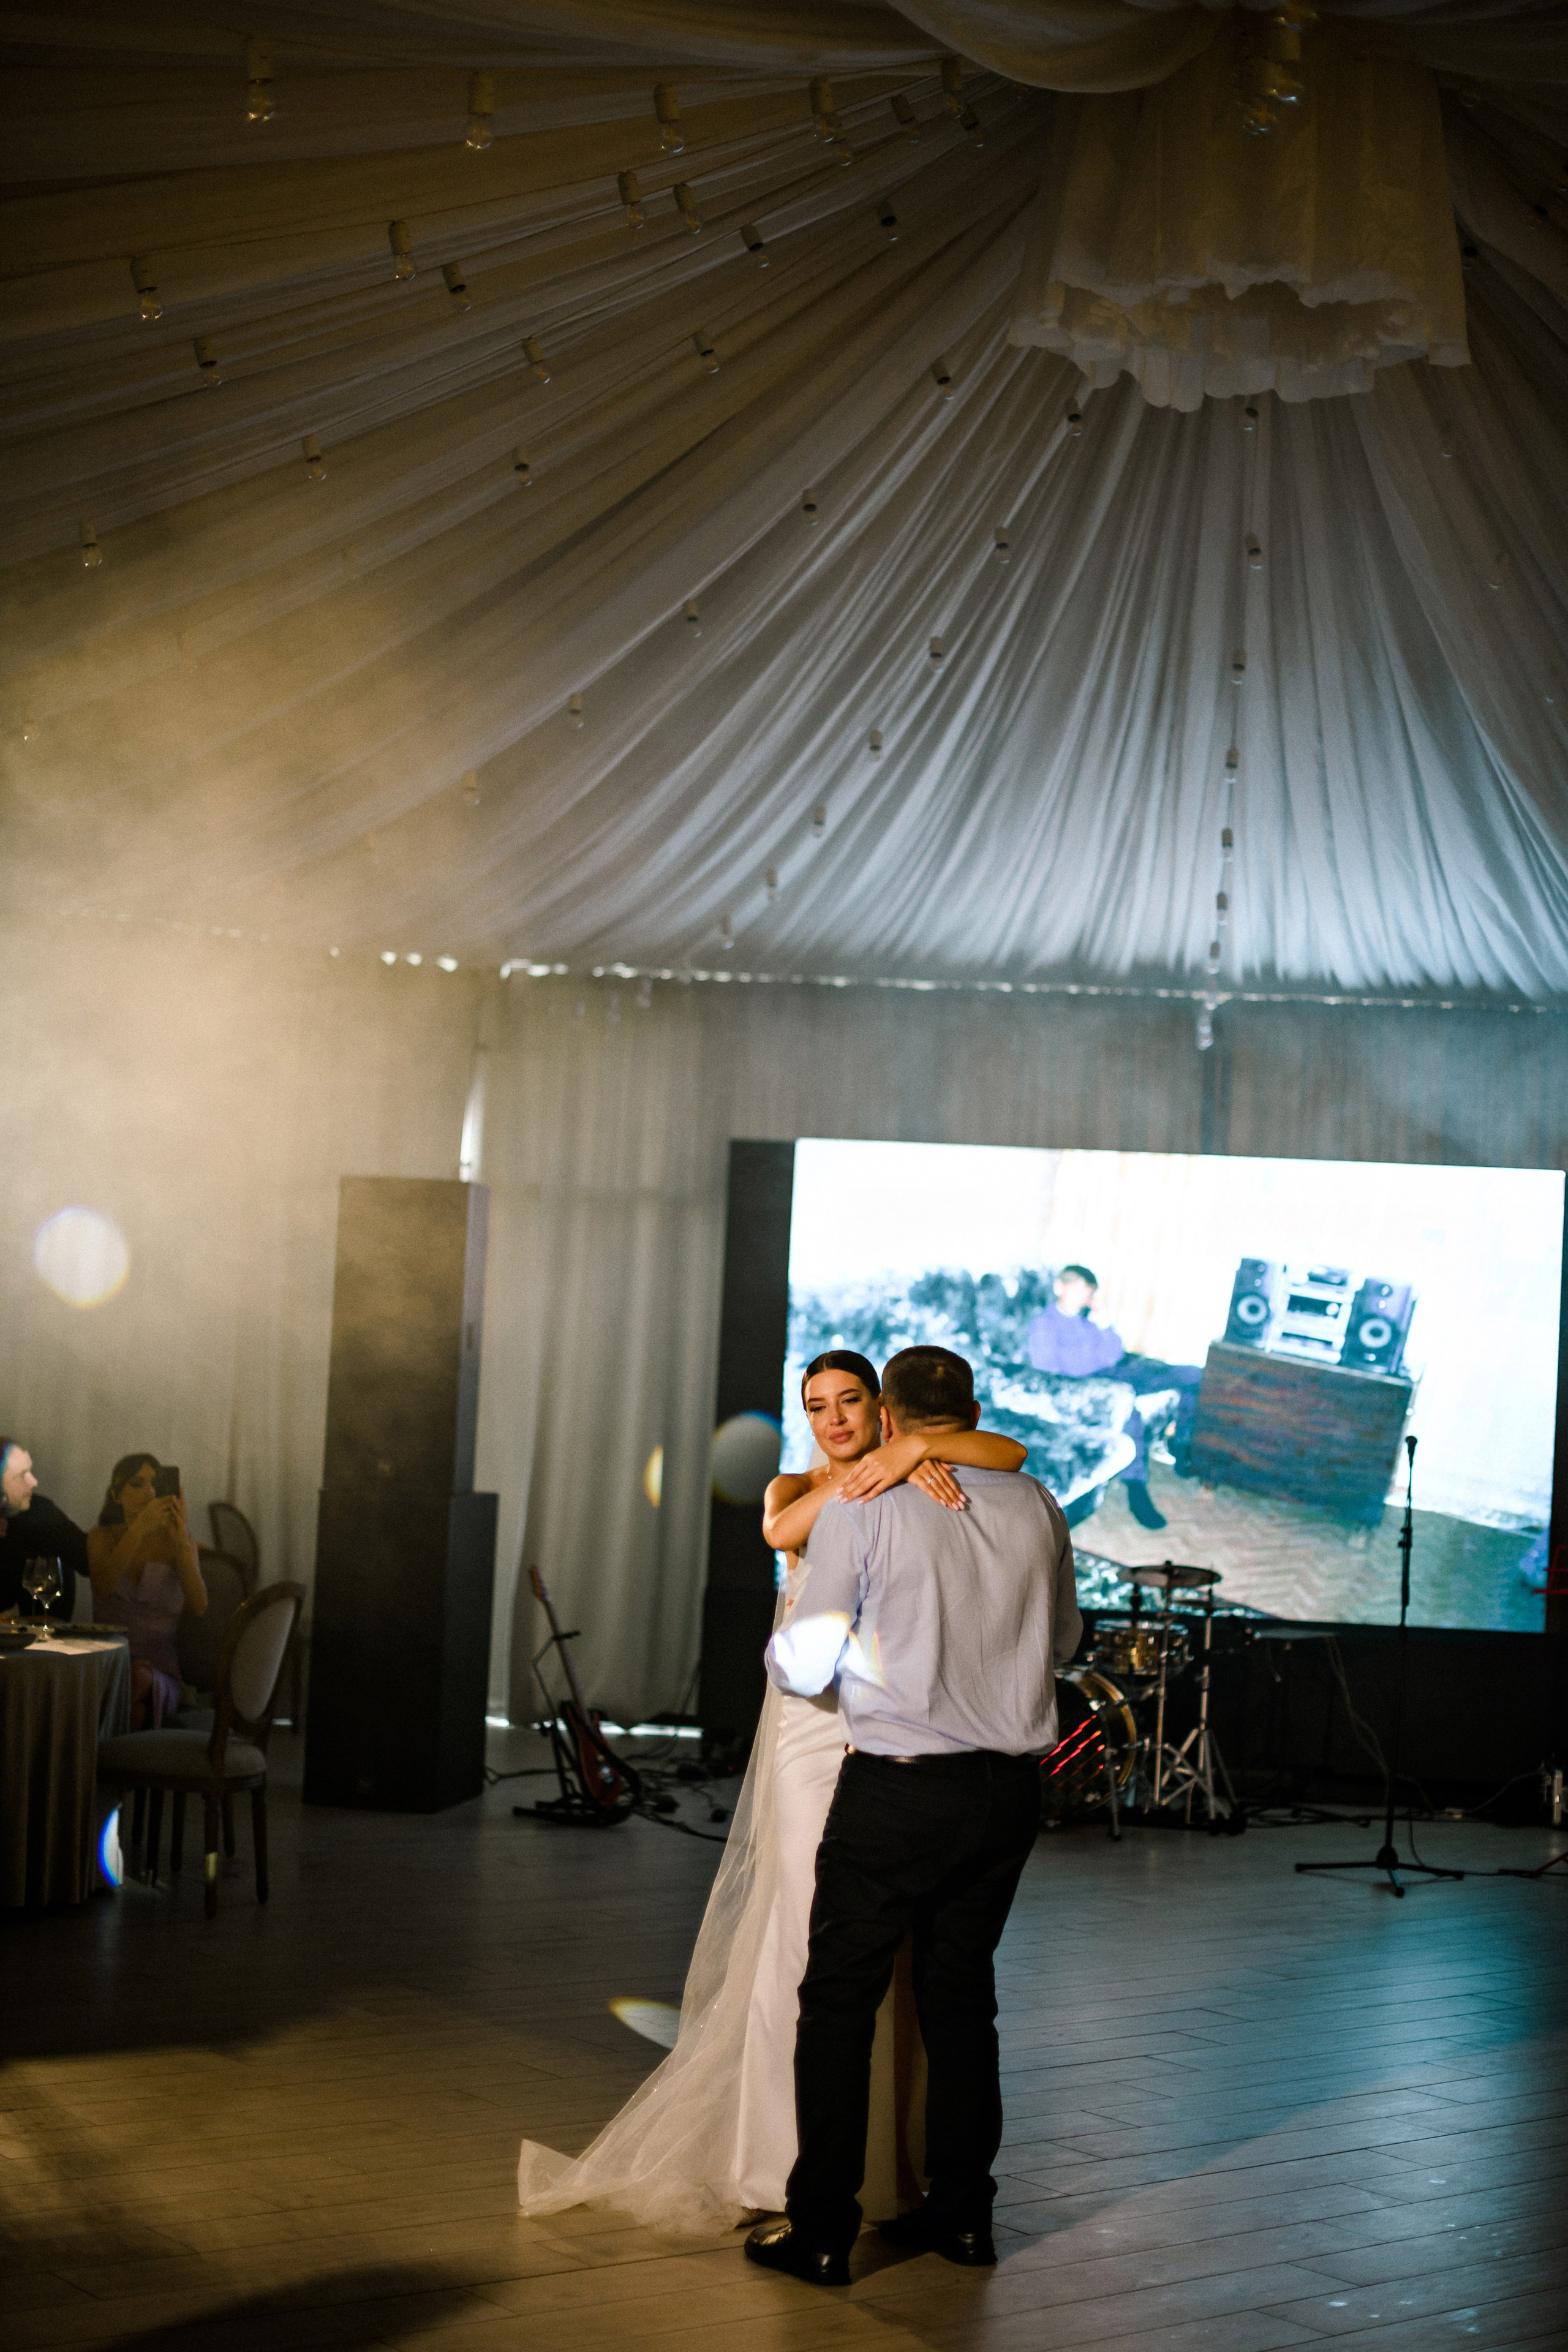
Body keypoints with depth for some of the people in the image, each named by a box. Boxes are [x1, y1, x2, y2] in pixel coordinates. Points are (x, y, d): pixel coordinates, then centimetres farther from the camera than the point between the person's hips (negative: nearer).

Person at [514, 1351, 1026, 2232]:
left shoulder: (920, 1491, 7)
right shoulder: (795, 1488, 5)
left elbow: (1011, 1453, -12)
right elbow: (782, 1529, -20)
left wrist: (913, 1448, -27)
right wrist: (880, 1471, -32)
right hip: (814, 1728, -1)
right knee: (808, 1937, -1)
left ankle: (892, 2151, 19)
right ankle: (800, 2162, 9)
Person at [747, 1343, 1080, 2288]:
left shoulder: (863, 1510, -10)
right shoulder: (1036, 1506, 4)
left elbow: (803, 1667, -7)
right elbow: (1063, 1641, 18)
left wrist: (785, 1648, 16)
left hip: (899, 1789, -5)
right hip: (1011, 1789, 5)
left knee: (841, 1998, 5)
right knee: (962, 1991, 17)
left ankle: (822, 2230, 7)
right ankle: (962, 2211, 24)